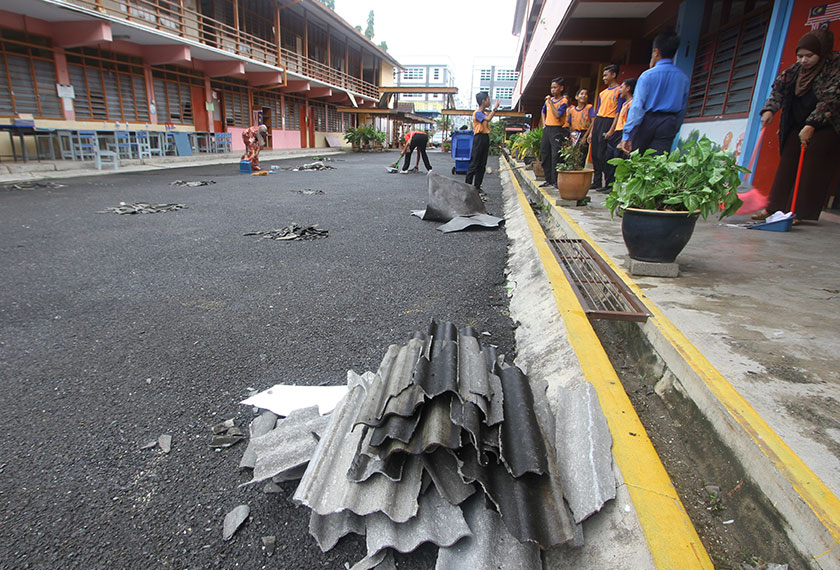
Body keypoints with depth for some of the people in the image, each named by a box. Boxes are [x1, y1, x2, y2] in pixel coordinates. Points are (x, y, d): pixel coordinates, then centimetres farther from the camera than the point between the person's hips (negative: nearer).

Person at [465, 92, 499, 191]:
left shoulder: (485, 113, 18)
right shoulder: (477, 113, -9)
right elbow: (488, 119, -28)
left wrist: (488, 146, 20)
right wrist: (495, 108, -18)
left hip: (486, 138, 9)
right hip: (479, 138, -9)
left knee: (482, 165, 7)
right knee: (474, 164, -8)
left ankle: (477, 187, 11)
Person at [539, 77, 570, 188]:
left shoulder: (563, 101, -7)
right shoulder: (548, 99, 12)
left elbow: (557, 115, -20)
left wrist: (551, 102, -16)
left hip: (557, 130, -7)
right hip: (547, 129, 7)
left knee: (555, 156, -12)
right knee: (545, 155, 9)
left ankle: (556, 181, -10)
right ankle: (549, 180, 17)